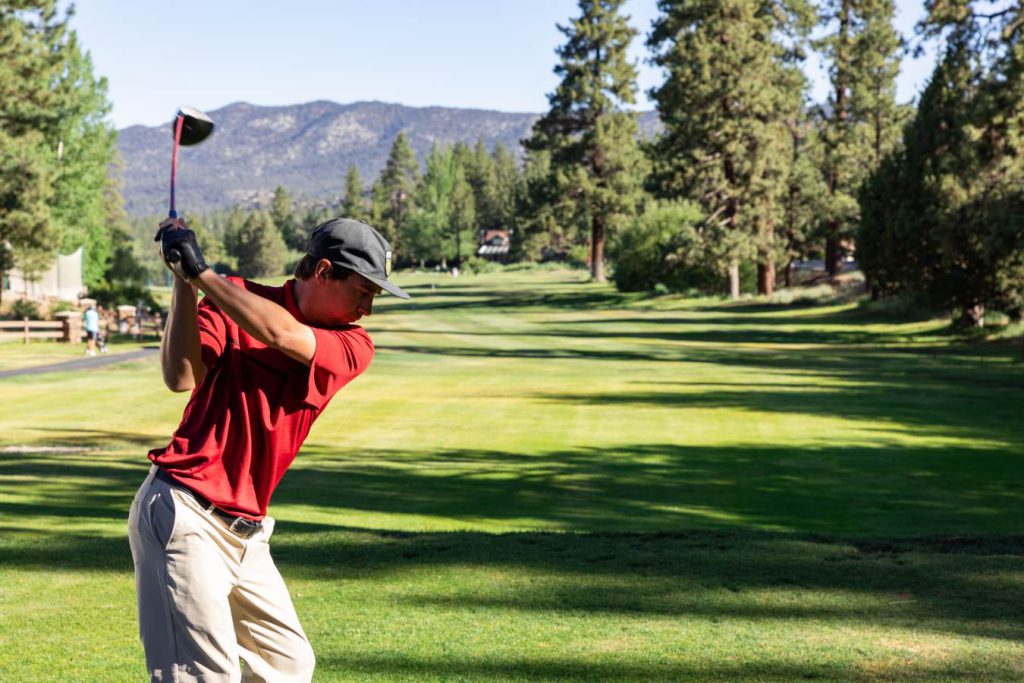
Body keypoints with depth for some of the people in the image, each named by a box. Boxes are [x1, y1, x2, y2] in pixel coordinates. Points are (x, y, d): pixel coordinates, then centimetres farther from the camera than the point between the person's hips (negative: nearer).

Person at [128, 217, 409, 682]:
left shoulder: (353, 347, 2)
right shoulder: (233, 301, -4)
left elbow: (284, 335, -17)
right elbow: (181, 377, -17)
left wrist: (201, 270, -16)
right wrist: (183, 281, -19)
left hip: (246, 533, 6)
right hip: (181, 516, -6)